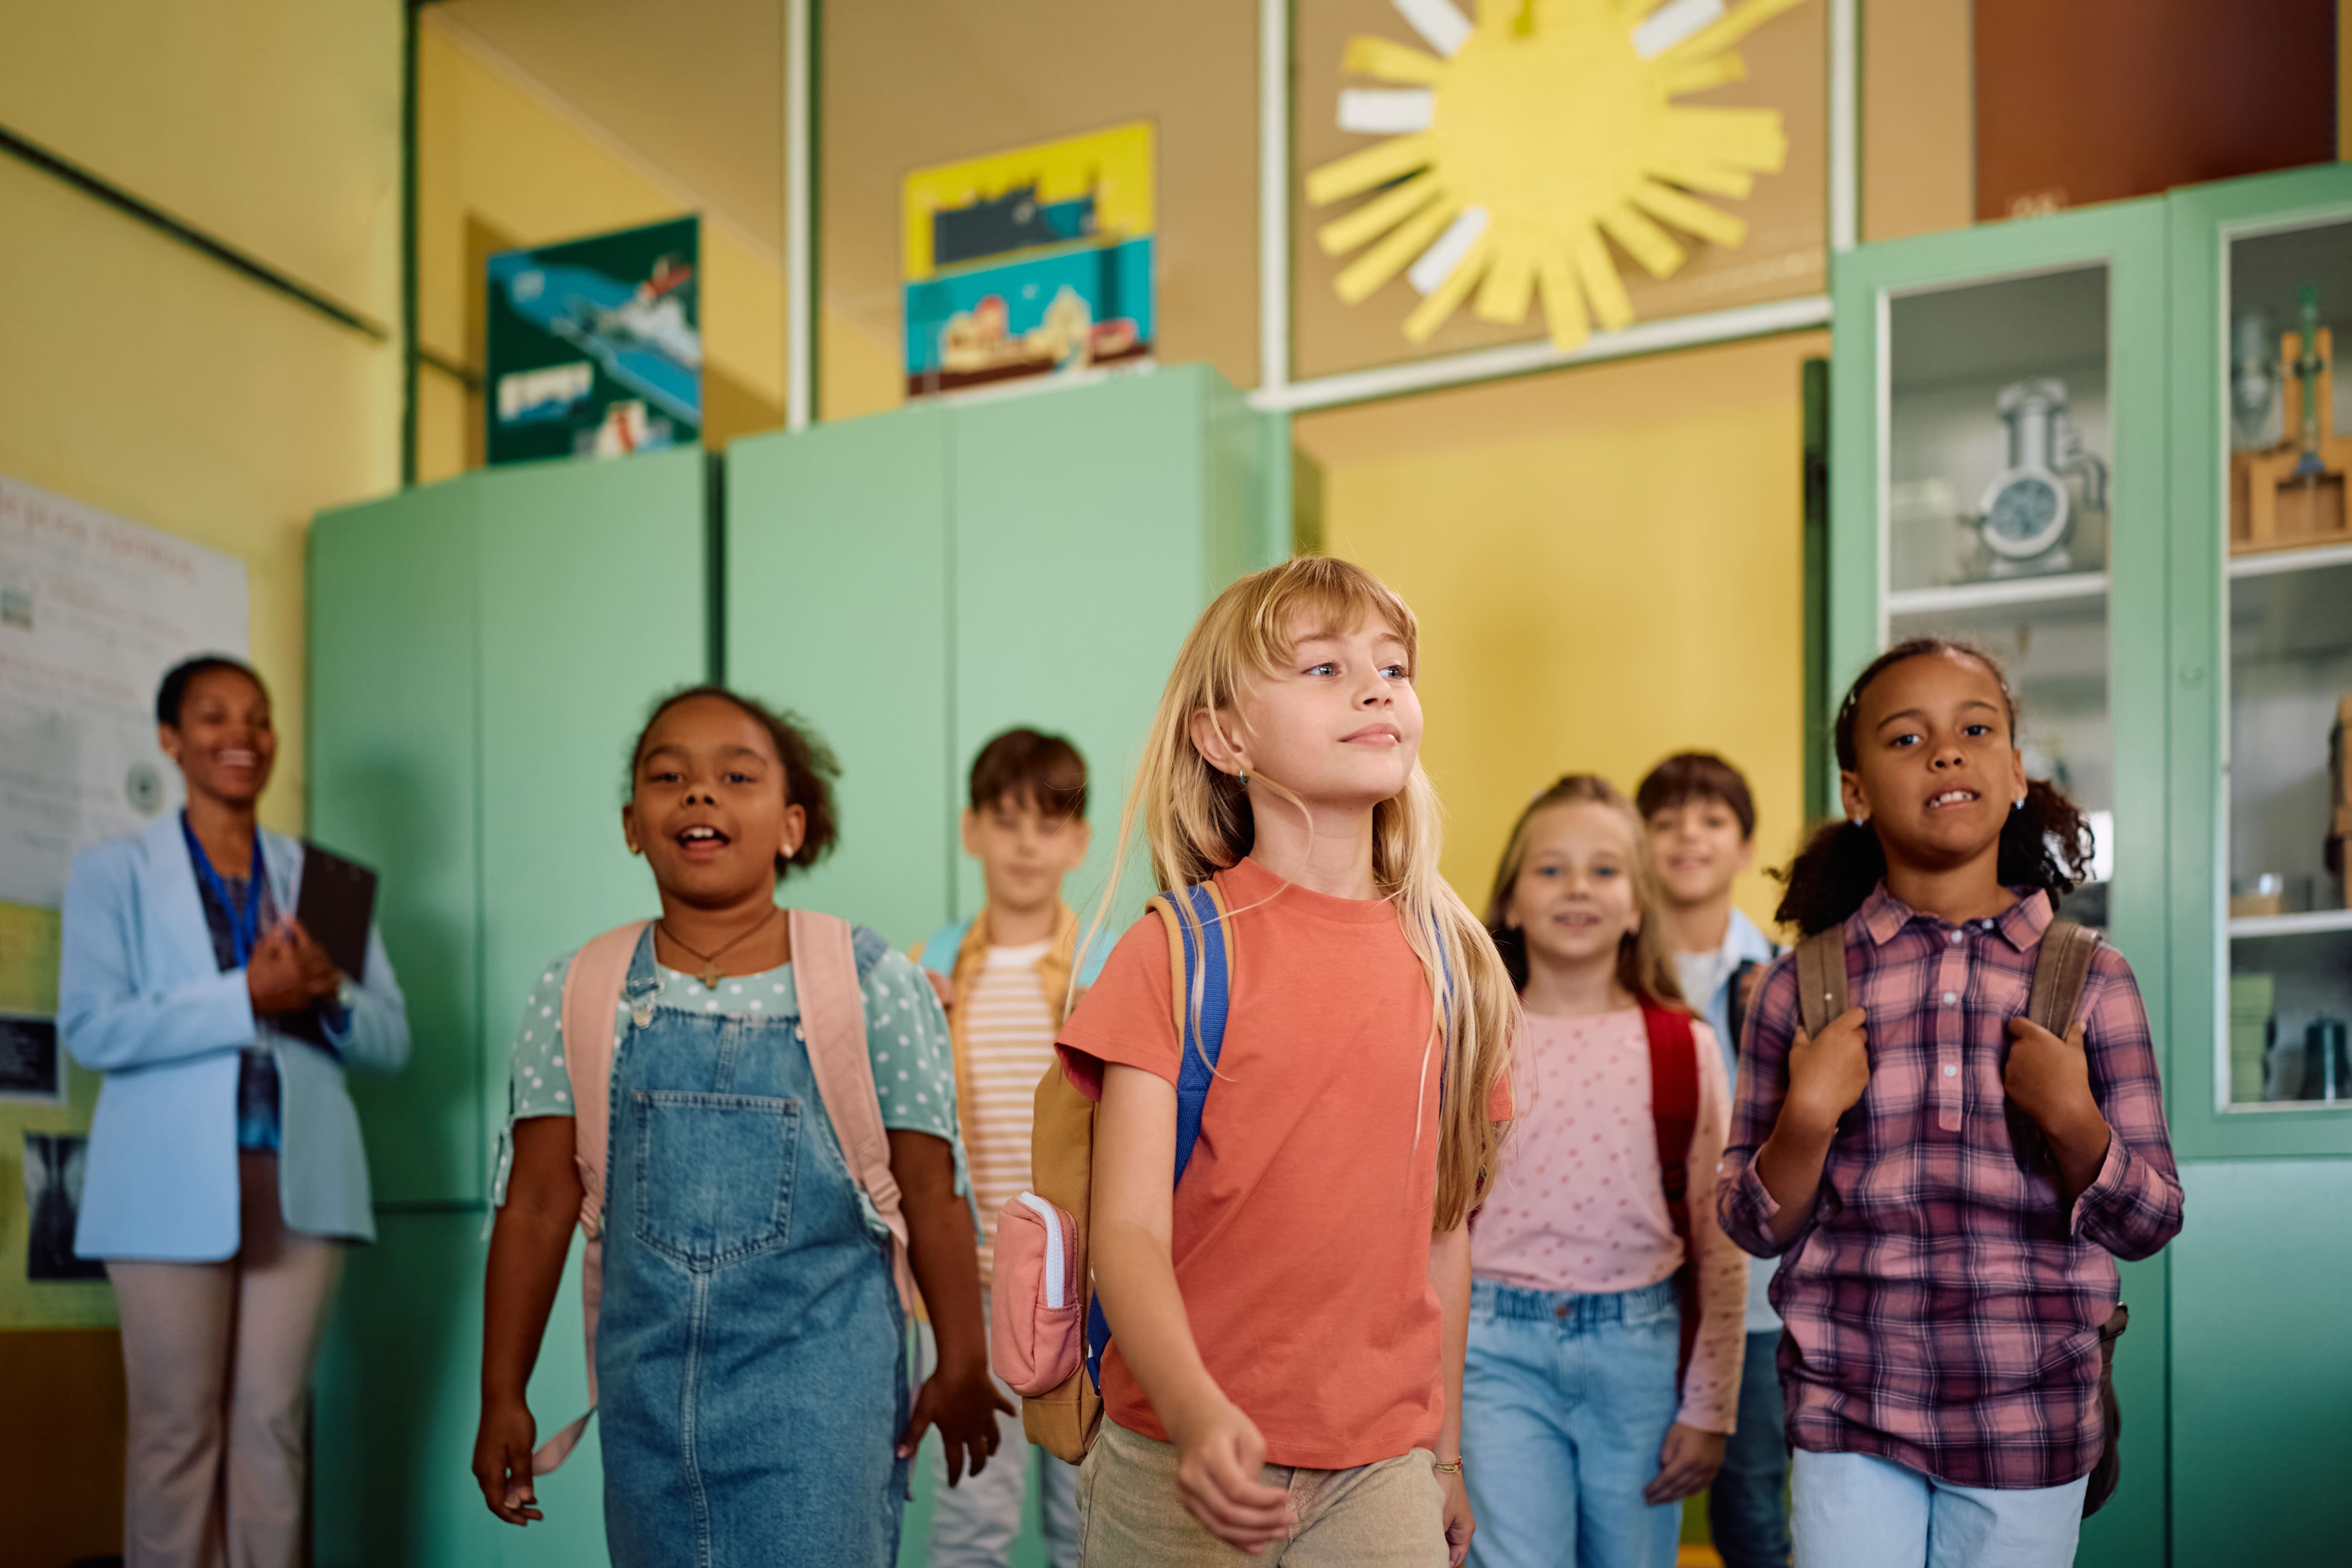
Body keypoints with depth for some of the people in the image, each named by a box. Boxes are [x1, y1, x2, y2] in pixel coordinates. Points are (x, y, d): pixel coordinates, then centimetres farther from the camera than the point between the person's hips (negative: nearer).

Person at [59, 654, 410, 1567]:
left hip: (300, 1178, 3)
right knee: (178, 1429, 0)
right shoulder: (113, 873, 7)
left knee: (273, 1423, 3)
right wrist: (246, 997, -17)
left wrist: (329, 997, -12)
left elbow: (392, 1040, 10)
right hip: (173, 1181, -2)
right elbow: (89, 1026, -8)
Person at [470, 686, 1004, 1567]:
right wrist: (502, 1397, 7)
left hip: (817, 1396, -2)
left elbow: (932, 1196, 1)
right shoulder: (577, 992, 4)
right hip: (648, 1388, 3)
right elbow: (537, 1205, 6)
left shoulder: (870, 984, -2)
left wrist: (962, 1371, 4)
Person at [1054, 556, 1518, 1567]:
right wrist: (1196, 1413, -29)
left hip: (1382, 1463, 3)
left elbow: (1443, 1230, 9)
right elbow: (1128, 1226, -14)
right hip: (1184, 1459, -2)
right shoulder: (1173, 953, -8)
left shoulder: (1450, 967, 3)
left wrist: (1443, 1455, 14)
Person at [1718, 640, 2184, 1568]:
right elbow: (1755, 1227, 1)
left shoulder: (2090, 980, -2)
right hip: (1850, 1420, 0)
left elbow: (2148, 1225, 1)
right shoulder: (1803, 986, -1)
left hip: (2030, 1422, 0)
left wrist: (2073, 1119, -16)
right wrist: (1808, 1117, -16)